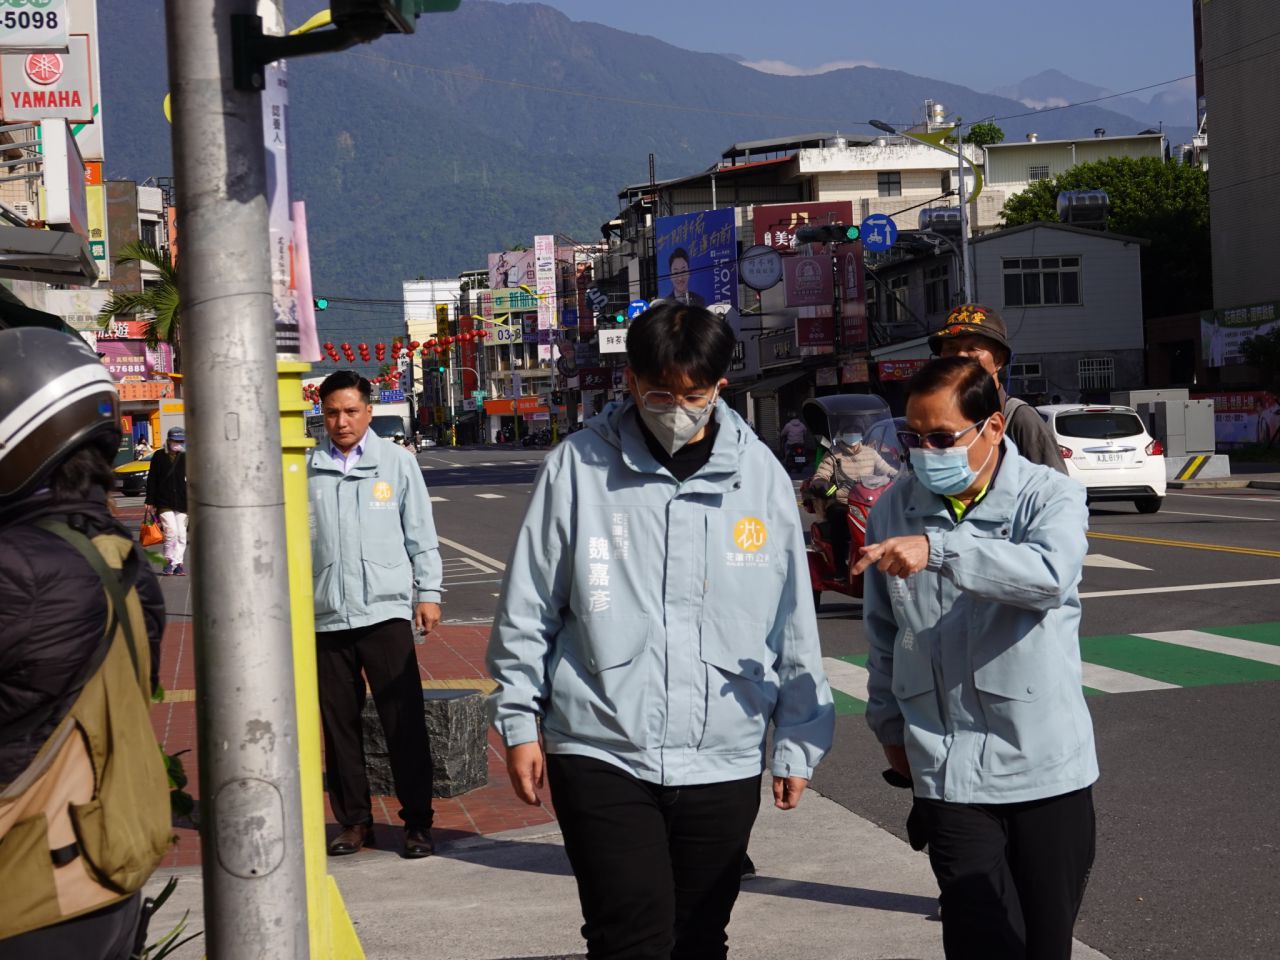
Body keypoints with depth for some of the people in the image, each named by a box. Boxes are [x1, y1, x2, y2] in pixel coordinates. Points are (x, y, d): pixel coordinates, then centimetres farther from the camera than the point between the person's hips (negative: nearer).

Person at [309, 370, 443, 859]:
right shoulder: (307, 470, 7)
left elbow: (421, 534, 7)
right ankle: (354, 820, 18)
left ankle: (417, 822, 5)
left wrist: (428, 592, 3)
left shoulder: (397, 461, 6)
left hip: (386, 611, -2)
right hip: (326, 616, 2)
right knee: (338, 723, 7)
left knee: (405, 721, -3)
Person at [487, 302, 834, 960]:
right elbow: (527, 610, 3)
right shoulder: (579, 467, -4)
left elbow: (794, 624, 7)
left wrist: (797, 743, 9)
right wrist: (519, 721, 3)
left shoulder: (760, 476, 2)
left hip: (724, 762, 3)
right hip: (602, 753, -2)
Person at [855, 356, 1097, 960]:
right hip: (949, 770, 1)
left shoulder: (1050, 497, -6)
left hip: (1047, 766, -1)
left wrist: (937, 550, -39)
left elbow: (1050, 574, -29)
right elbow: (882, 632, 17)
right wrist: (889, 723, 20)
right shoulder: (894, 510, 5)